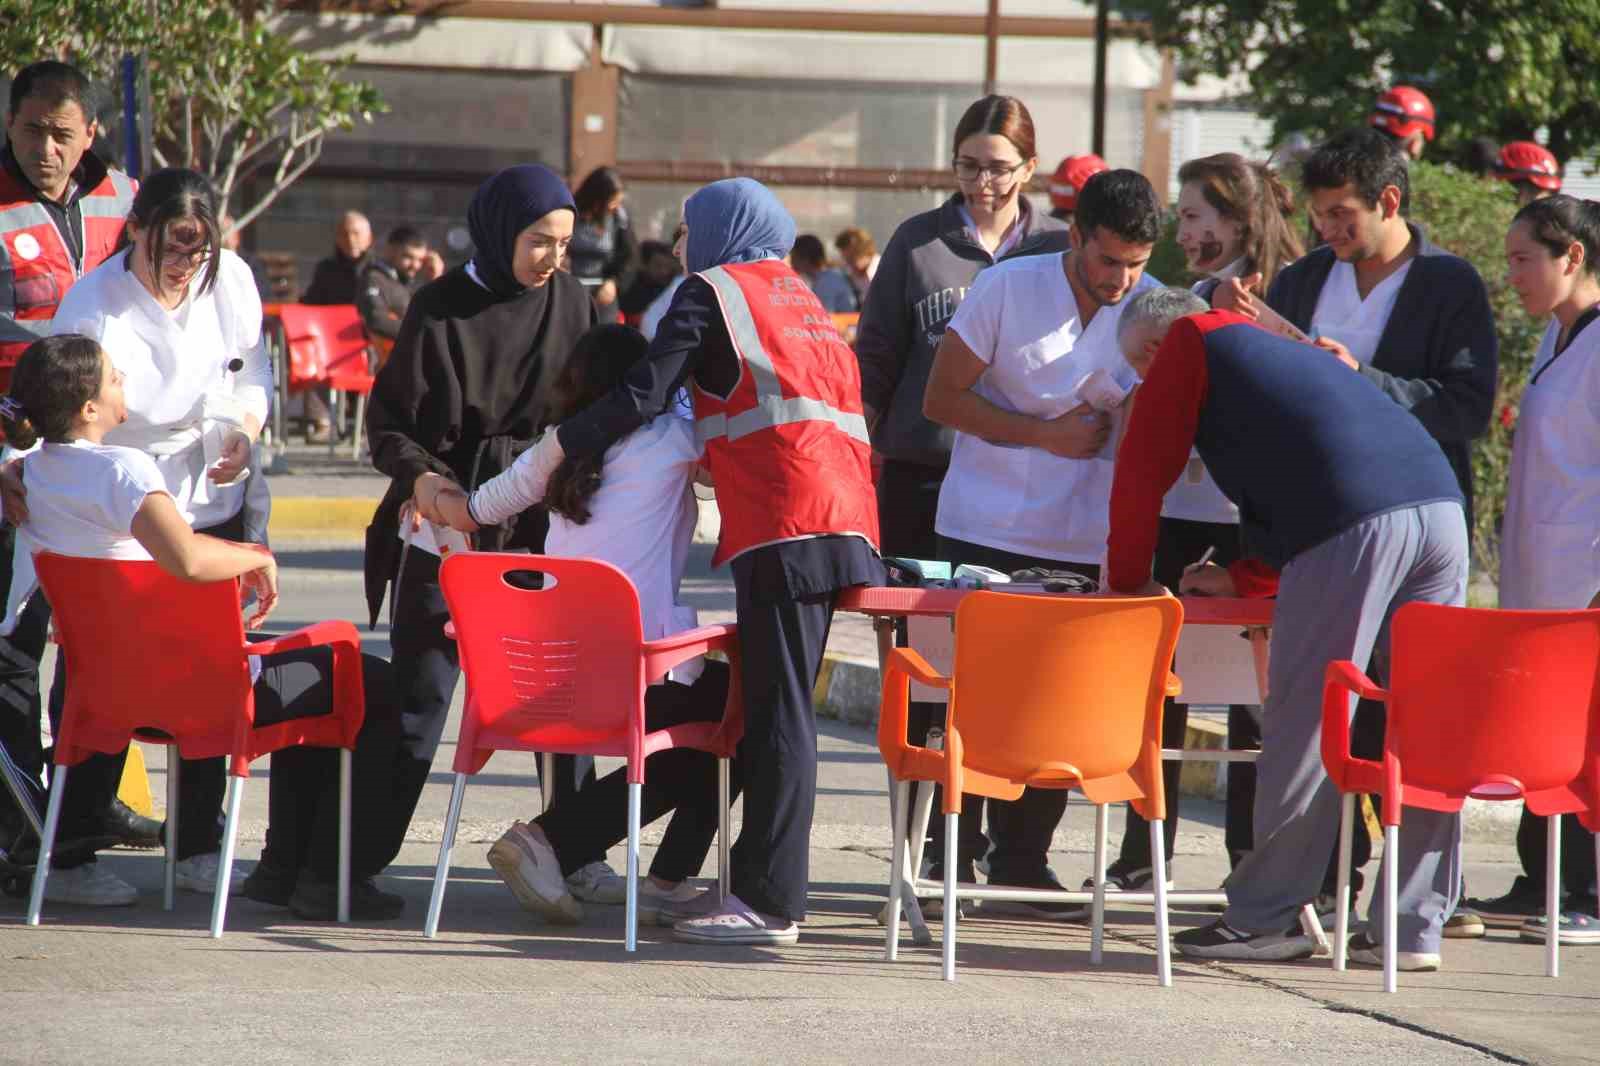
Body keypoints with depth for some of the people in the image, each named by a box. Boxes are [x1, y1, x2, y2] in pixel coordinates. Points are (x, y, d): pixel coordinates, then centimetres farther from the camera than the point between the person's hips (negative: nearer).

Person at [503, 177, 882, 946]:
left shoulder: (712, 292, 2)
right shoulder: (799, 298, 26)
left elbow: (644, 396, -6)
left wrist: (561, 445, 1)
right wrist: (710, 454, 27)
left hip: (782, 530, -8)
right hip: (844, 524, 8)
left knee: (778, 713, -9)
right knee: (772, 709, 11)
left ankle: (771, 903, -10)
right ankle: (757, 882, 14)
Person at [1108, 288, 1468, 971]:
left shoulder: (1192, 340, 16)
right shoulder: (1286, 352, 38)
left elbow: (1143, 467, 17)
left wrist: (1126, 581, 27)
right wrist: (1242, 579, 37)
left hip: (1355, 523, -8)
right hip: (1440, 505, 8)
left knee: (1304, 723, -3)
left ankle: (1264, 917, 1)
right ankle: (1411, 928, 8)